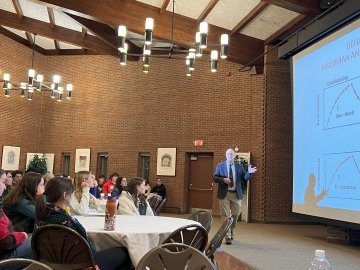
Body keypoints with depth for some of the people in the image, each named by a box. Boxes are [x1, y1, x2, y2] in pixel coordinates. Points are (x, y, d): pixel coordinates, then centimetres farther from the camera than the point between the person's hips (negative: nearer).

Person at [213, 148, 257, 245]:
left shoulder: (239, 166, 10)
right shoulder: (220, 165, 4)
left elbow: (245, 178, 6)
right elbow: (215, 178, -1)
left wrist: (249, 173, -14)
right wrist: (223, 179, -19)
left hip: (236, 194, 2)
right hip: (224, 194, -2)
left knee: (235, 215, 8)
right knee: (226, 216, -1)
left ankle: (231, 231, 34)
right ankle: (227, 237, 6)